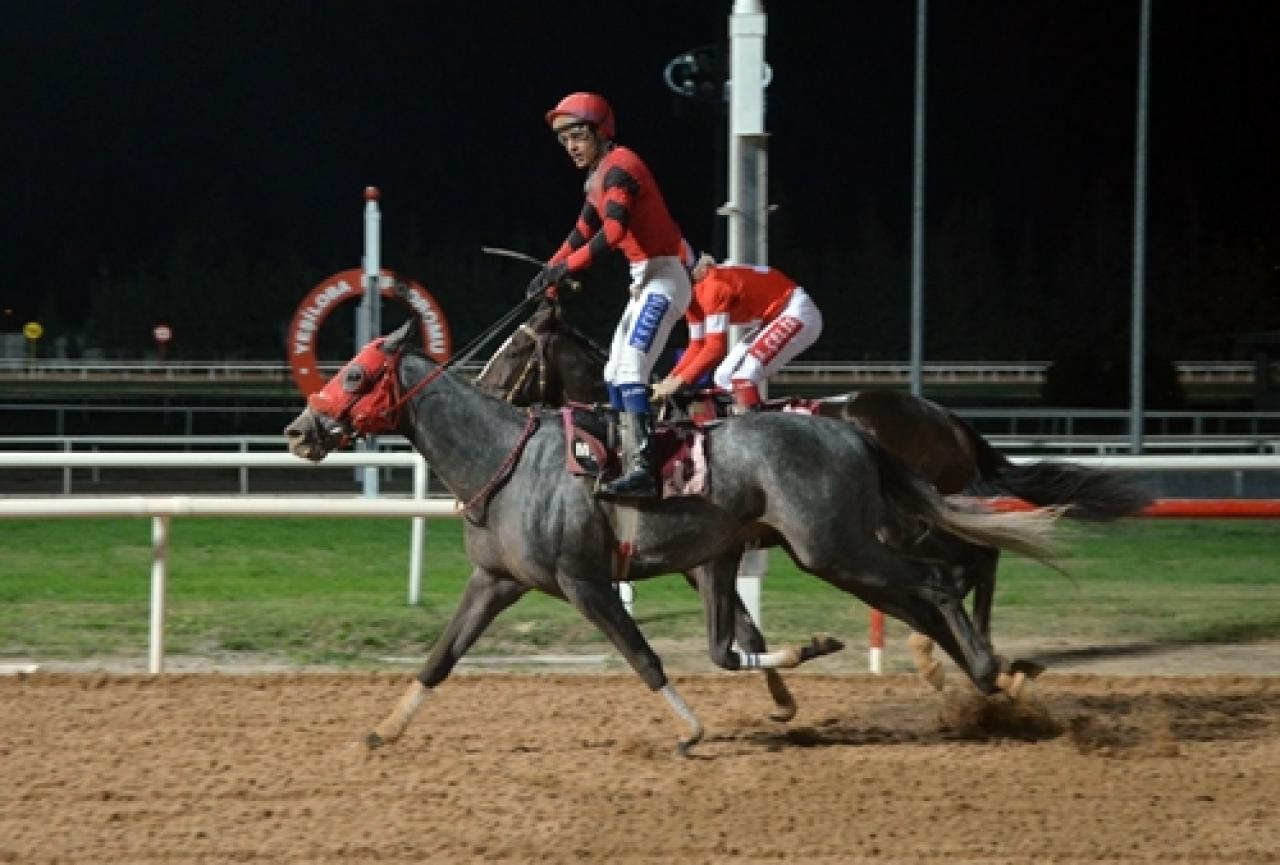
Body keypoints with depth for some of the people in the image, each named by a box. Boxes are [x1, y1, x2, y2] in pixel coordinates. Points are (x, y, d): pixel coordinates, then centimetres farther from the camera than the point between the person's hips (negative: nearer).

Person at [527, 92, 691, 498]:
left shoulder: (618, 167, -16)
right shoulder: (597, 176, 16)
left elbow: (613, 232, -28)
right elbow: (583, 231, 24)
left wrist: (566, 267, -27)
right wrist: (549, 272, 15)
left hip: (664, 276, -11)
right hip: (645, 280, 11)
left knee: (631, 370, -22)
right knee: (614, 375, 14)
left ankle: (642, 470, -31)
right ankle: (630, 459, 17)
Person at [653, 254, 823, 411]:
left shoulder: (712, 286, -26)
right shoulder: (695, 294, 3)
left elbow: (716, 348, -29)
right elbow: (698, 347, 10)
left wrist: (679, 381, -26)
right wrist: (669, 379, -1)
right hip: (772, 318, 10)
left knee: (743, 378, -23)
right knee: (724, 378, 6)